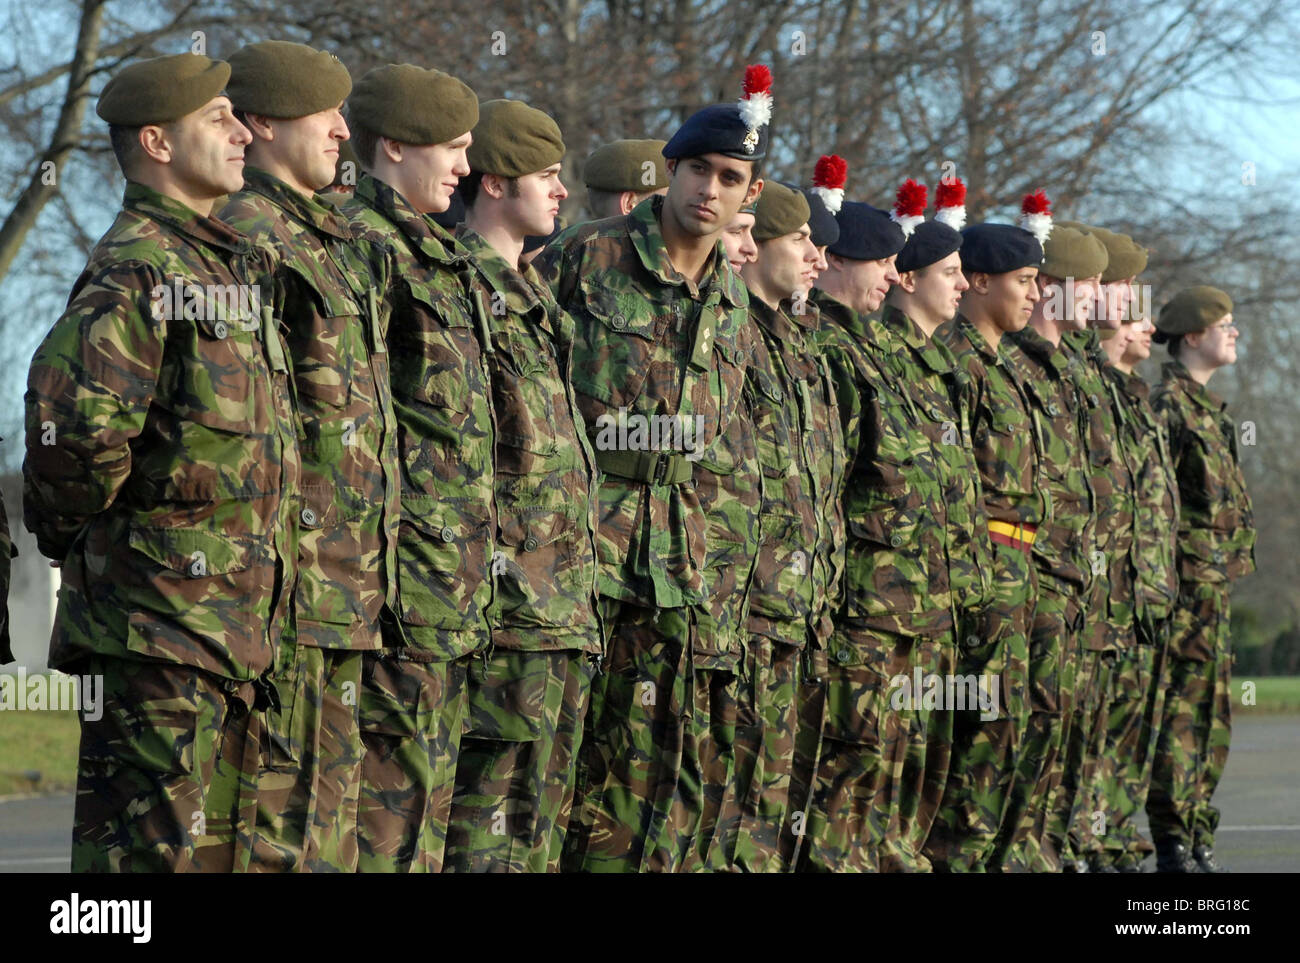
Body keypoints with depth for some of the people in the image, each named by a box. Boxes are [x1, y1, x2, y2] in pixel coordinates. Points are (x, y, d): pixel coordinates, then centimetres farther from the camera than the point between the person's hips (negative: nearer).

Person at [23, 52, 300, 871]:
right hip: (162, 607, -9)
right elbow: (73, 411, -29)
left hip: (243, 613, 9)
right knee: (150, 839, -7)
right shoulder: (138, 269, -14)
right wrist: (76, 527, -14)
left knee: (223, 832, 13)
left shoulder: (234, 263, 18)